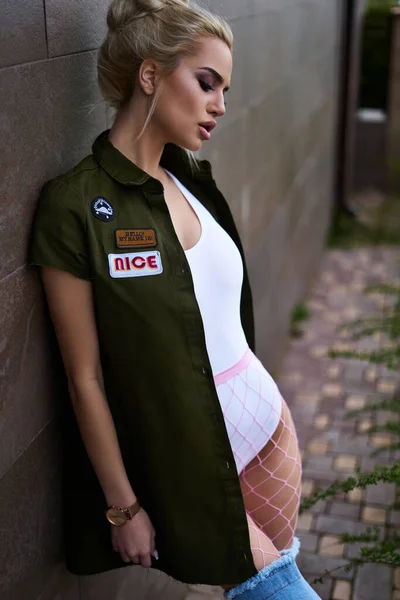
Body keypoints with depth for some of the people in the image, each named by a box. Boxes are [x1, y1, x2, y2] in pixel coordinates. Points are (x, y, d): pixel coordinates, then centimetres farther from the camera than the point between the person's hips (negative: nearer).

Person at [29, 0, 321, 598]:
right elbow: (86, 378, -15)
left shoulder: (193, 181, 3)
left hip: (266, 420, 6)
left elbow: (228, 316, 9)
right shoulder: (75, 206, -18)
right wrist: (124, 507, -10)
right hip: (187, 458, -6)